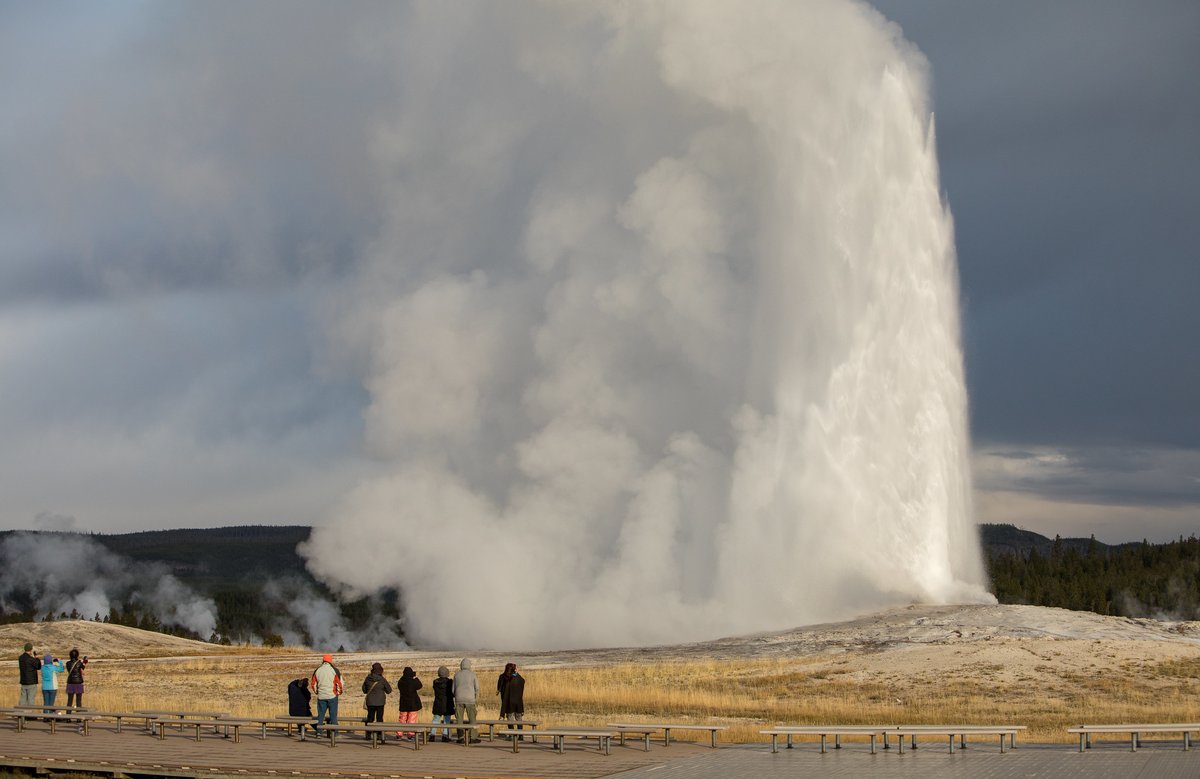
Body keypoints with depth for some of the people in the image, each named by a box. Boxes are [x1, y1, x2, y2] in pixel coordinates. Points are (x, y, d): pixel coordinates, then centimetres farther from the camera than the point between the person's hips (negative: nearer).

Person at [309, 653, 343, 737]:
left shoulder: (317, 670, 4)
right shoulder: (334, 670, -7)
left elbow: (313, 684, 9)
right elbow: (340, 682, -7)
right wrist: (339, 692, 8)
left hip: (321, 696, 3)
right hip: (332, 695, -3)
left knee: (320, 714, 10)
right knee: (333, 714, 2)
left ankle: (318, 731, 7)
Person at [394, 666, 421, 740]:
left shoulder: (400, 681, -4)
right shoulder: (412, 681, -16)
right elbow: (419, 686, -2)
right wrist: (416, 678, 7)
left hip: (403, 703, 4)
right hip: (412, 703, -4)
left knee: (402, 718, 13)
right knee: (412, 718, 2)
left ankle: (399, 734, 12)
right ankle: (410, 734, -1)